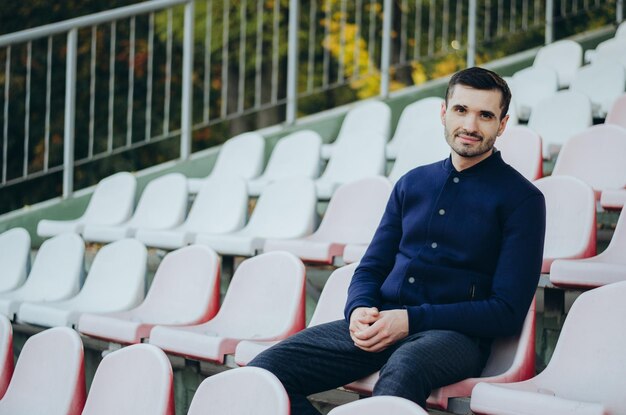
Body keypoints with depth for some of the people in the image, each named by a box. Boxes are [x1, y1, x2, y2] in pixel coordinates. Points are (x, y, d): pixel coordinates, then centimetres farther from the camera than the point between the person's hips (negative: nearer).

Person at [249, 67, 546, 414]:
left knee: (402, 370, -43)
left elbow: (507, 310, -6)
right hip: (380, 324, 6)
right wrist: (359, 309, -5)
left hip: (454, 334, -5)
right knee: (264, 369, -17)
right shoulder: (412, 183, 19)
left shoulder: (521, 198, 2)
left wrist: (411, 320, -14)